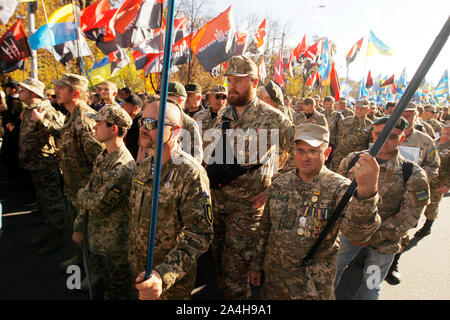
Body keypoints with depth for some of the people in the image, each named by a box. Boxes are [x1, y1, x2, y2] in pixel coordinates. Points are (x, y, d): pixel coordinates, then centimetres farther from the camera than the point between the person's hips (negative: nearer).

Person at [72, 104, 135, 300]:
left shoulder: (123, 168, -29)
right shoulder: (103, 157, 2)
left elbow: (99, 204, -25)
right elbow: (89, 192, 9)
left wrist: (81, 194, -4)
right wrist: (79, 227, 9)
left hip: (114, 242, -8)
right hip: (95, 236, 8)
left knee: (117, 288, 14)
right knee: (103, 278, 27)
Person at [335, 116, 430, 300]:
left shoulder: (413, 175, -12)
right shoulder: (353, 160, -5)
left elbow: (410, 215, -12)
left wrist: (373, 236, -16)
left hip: (383, 243, -2)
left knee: (370, 290, 16)